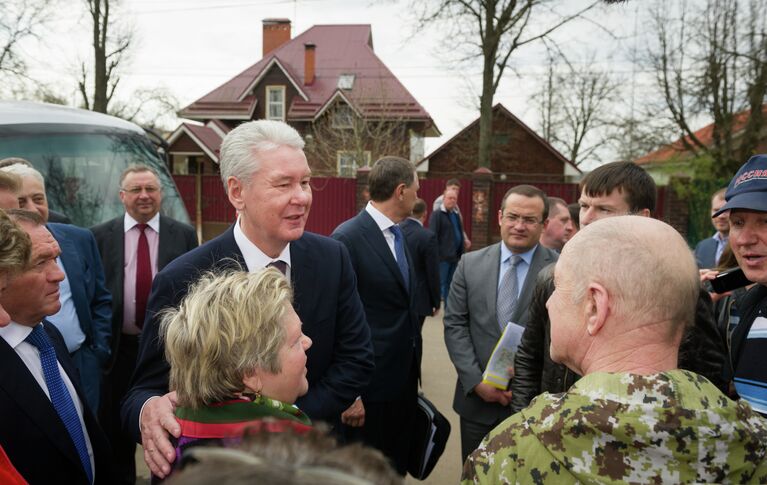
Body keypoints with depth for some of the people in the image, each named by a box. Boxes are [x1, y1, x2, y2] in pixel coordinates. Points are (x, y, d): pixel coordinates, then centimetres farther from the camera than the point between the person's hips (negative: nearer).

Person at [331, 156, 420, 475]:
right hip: (372, 382, -8)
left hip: (404, 378, 8)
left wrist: (412, 371, 15)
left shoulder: (398, 234, 9)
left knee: (397, 470, 20)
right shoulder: (348, 238, -17)